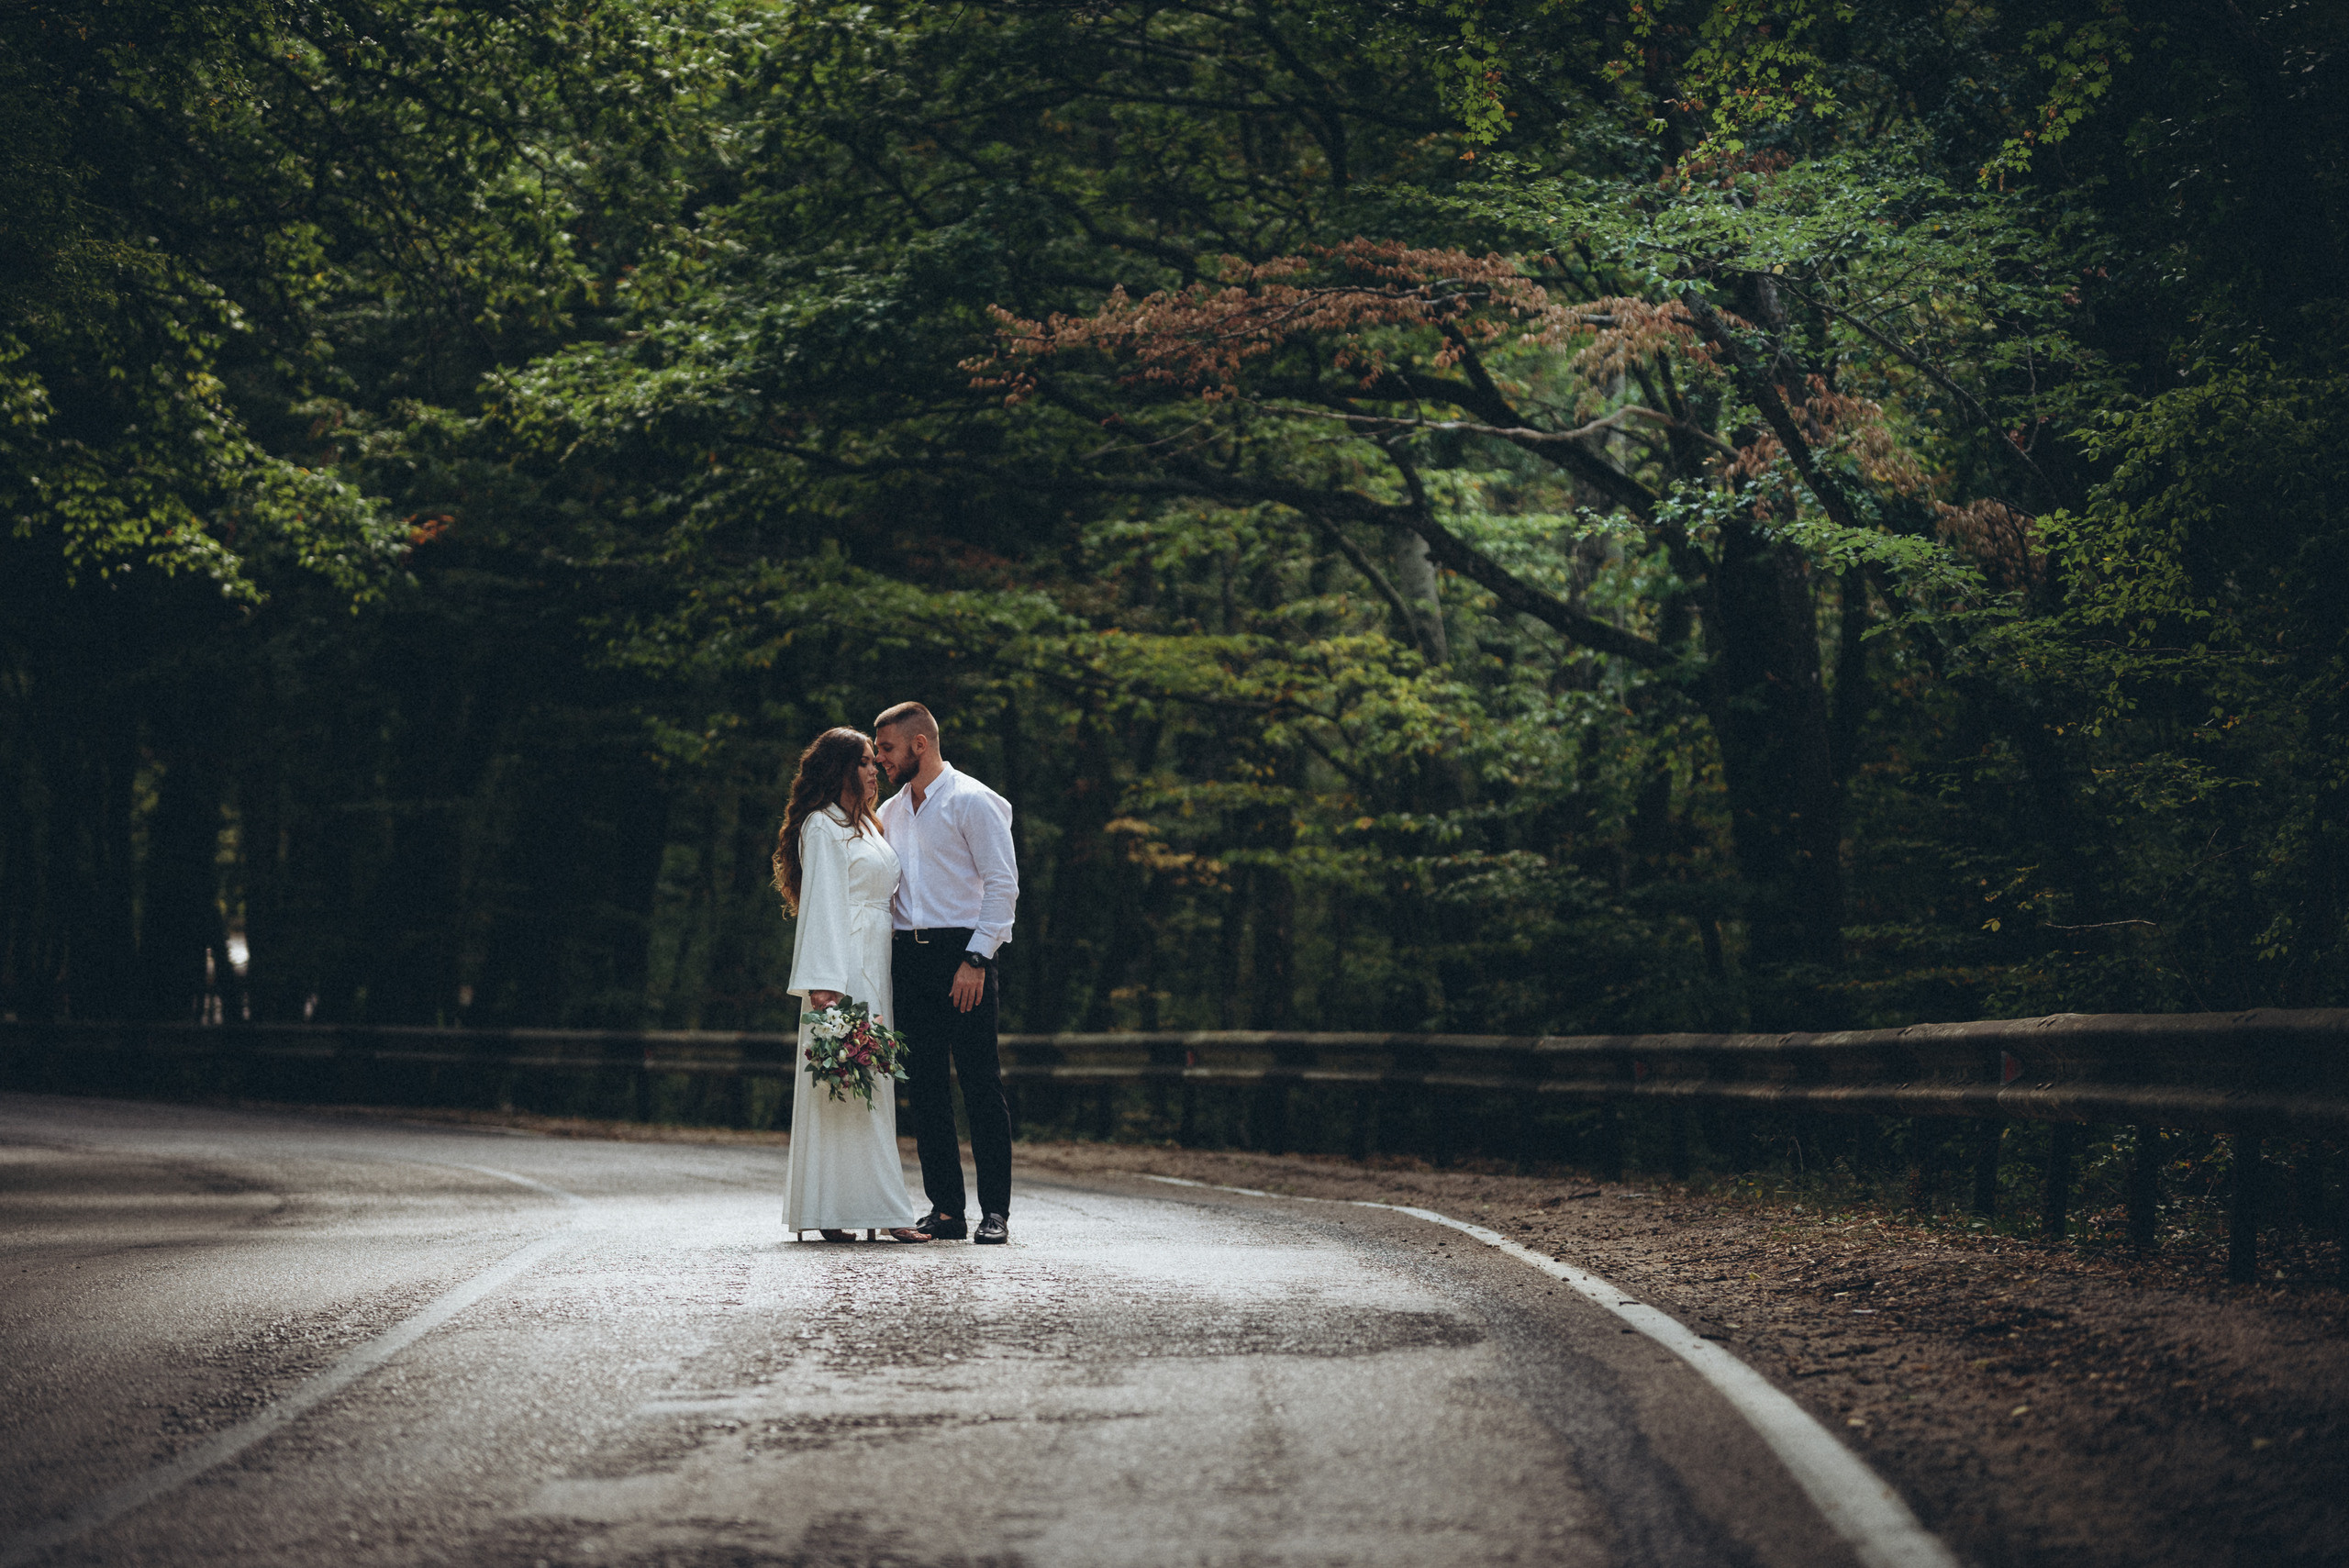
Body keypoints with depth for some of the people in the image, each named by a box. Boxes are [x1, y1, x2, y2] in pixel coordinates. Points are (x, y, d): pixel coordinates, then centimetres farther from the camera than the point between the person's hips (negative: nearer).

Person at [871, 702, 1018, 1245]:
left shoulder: (972, 802, -3)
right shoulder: (889, 813, 18)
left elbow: (1003, 885, -8)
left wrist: (976, 959, -15)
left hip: (963, 954, -6)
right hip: (909, 956, 7)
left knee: (980, 1084, -7)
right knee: (926, 1087, 4)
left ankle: (995, 1210, -5)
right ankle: (946, 1209, 7)